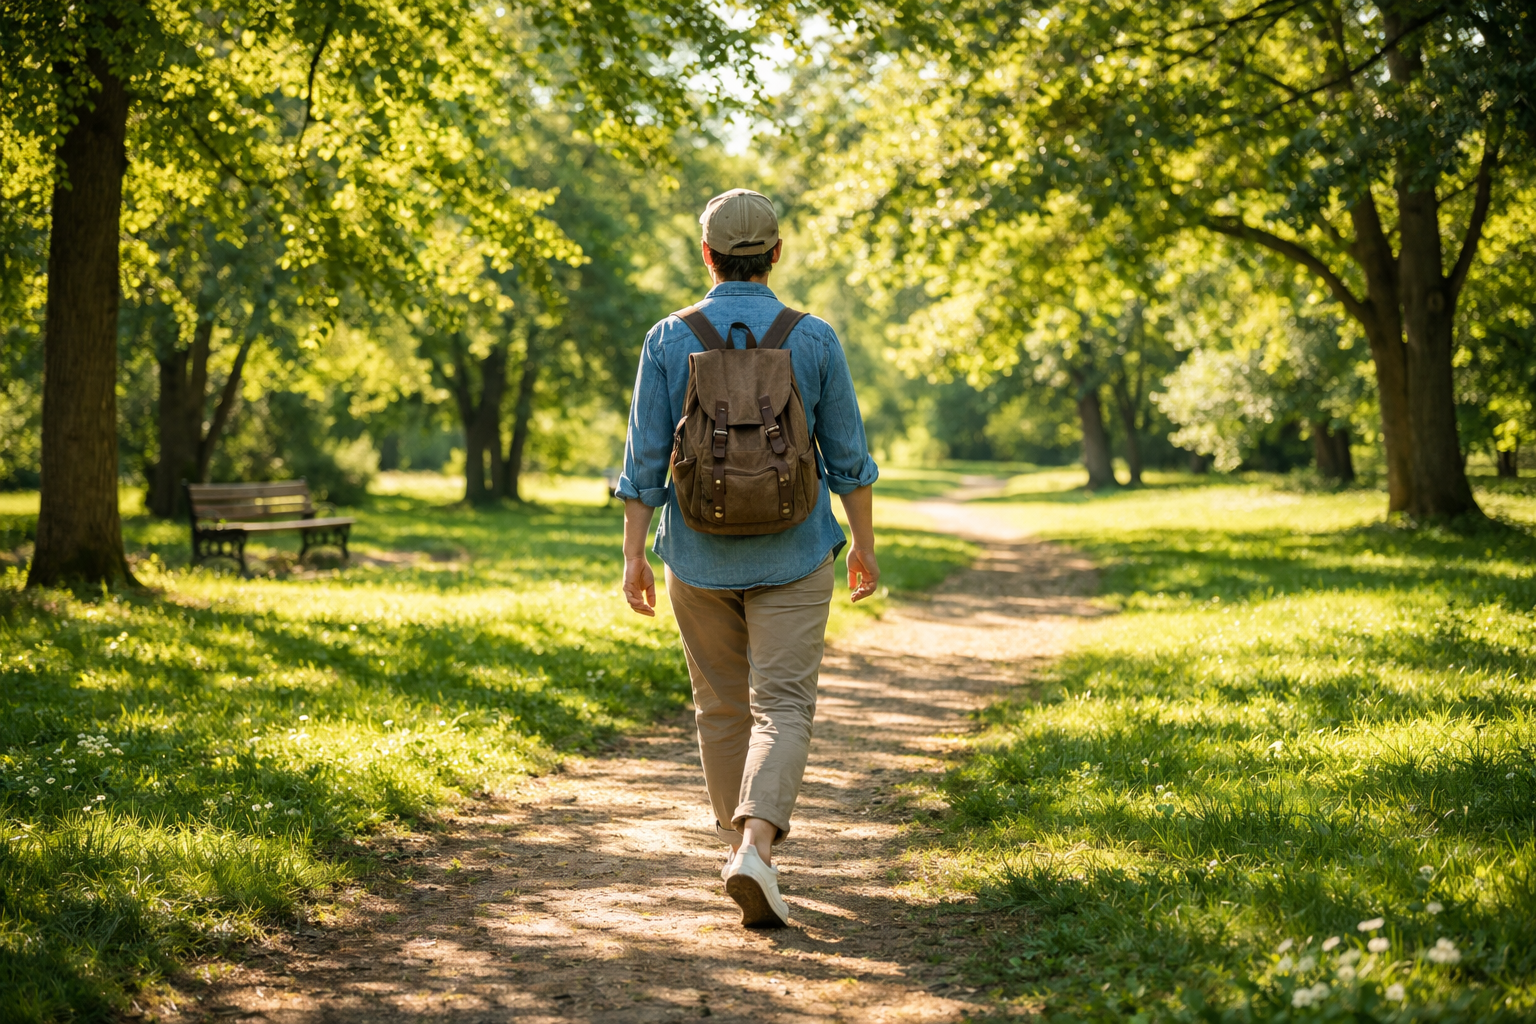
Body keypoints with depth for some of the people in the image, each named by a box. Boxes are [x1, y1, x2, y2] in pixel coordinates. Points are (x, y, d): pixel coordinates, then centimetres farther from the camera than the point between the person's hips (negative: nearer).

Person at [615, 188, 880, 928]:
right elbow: (847, 456, -1)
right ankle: (755, 848, -23)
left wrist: (634, 555, -1)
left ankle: (742, 840, 28)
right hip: (791, 555, -1)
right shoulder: (813, 339, -5)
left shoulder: (669, 340, -4)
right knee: (782, 707, -3)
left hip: (699, 555, 1)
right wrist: (863, 544, 9)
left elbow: (645, 461, -6)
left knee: (721, 706, 16)